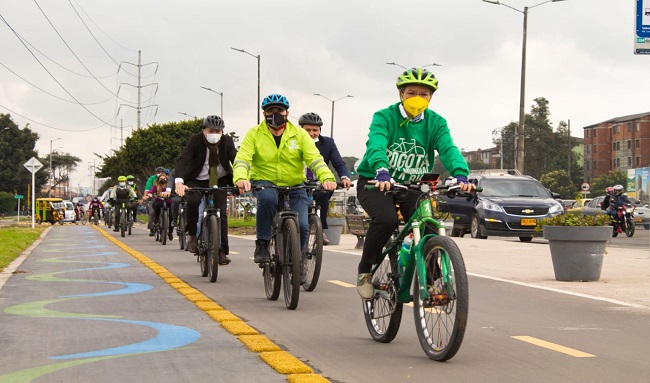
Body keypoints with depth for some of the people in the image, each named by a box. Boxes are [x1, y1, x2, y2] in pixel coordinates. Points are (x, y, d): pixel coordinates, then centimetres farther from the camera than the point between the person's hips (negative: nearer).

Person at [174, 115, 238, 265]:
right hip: (197, 181, -2)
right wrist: (179, 182, -45)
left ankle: (222, 251, 2)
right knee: (192, 201, -30)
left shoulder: (227, 141, -12)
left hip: (219, 181, 2)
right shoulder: (195, 140, -17)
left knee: (221, 213, -8)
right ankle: (192, 234, -7)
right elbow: (182, 161, -28)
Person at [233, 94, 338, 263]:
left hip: (294, 186, 2)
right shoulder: (254, 134, -2)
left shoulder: (300, 134, 0)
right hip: (264, 182, -1)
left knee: (302, 227, -15)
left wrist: (327, 178, -31)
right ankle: (262, 245, -19)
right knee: (268, 197, -37)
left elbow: (315, 159, -11)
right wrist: (240, 178, -36)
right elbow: (242, 159, -14)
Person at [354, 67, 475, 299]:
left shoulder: (436, 123, -3)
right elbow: (376, 145, -31)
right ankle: (365, 271, -8)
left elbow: (448, 149, -20)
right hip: (376, 183, -3)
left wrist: (460, 175, -42)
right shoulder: (384, 117, -13)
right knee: (386, 219, -31)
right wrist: (382, 173, -53)